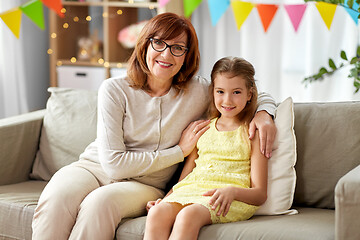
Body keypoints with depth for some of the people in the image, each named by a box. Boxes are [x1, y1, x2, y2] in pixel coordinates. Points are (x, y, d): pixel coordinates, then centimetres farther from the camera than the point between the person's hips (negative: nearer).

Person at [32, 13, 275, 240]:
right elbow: (114, 163, -13)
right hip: (93, 168, 0)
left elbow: (255, 94, 13)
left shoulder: (198, 91, -1)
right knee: (55, 199, -35)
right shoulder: (114, 90, -7)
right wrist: (180, 151, -10)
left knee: (100, 201, -35)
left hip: (143, 185, 0)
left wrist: (263, 113, -12)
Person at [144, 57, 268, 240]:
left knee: (188, 215, -37)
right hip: (191, 190, 4)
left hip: (234, 199, -4)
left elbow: (260, 194, 2)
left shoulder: (252, 133, 9)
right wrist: (166, 198, 3)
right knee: (157, 213, -30)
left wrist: (232, 191, -19)